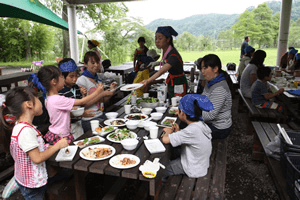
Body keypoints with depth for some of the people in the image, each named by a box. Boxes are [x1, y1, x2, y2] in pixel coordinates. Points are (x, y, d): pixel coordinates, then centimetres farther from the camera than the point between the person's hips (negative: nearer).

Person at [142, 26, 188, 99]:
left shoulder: (173, 55, -31)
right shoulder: (165, 51, -4)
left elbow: (161, 72, -47)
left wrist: (148, 80, -58)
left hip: (178, 84, -8)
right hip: (171, 82, 8)